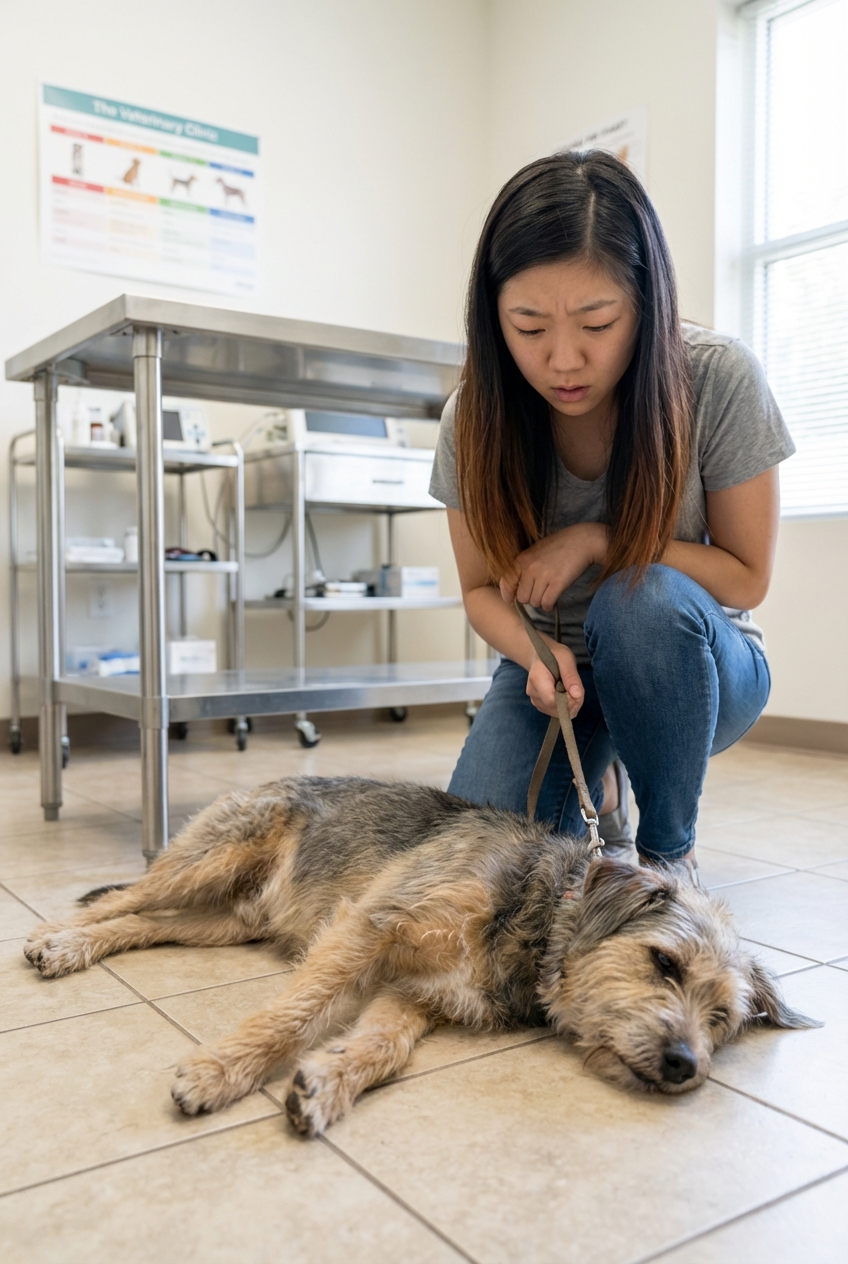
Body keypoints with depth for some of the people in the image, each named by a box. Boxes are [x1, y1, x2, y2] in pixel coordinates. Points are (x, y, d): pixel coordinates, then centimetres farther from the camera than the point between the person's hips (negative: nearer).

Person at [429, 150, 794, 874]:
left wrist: (596, 539, -23)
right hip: (554, 664, 2)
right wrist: (535, 652, -26)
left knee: (641, 599, -36)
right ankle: (595, 785, 15)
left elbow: (747, 577, -11)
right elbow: (482, 587, -3)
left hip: (697, 661, -1)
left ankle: (670, 849, -11)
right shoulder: (476, 415, -14)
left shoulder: (719, 379, -20)